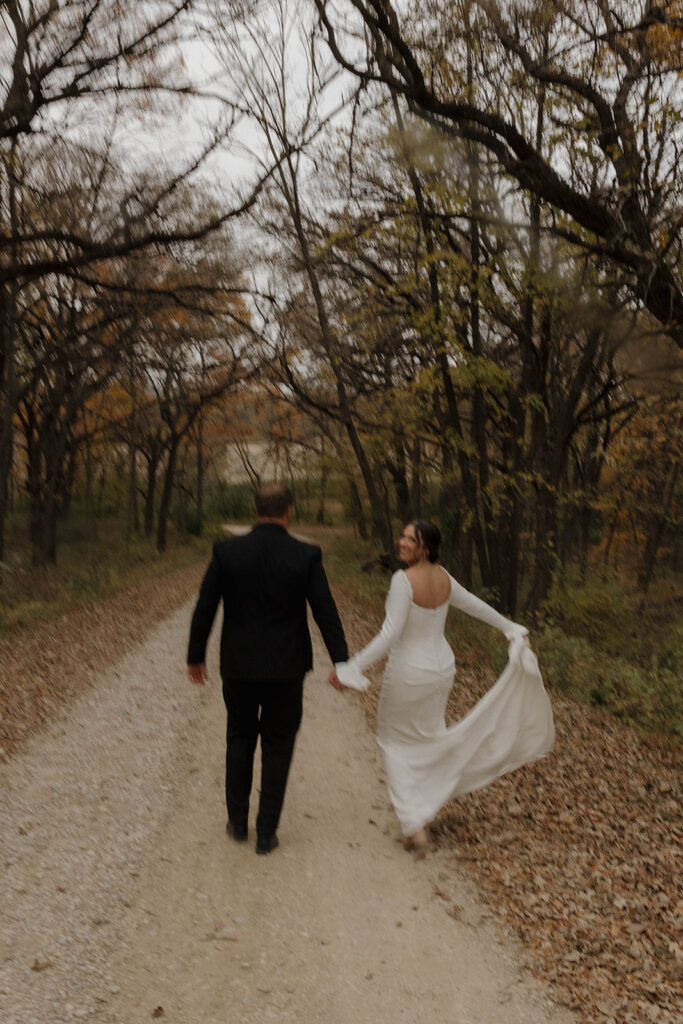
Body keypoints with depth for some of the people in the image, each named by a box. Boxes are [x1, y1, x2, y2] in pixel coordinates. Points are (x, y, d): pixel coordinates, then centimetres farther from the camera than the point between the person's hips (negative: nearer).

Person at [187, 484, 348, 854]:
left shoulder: (226, 551, -8)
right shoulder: (306, 556, -11)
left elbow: (204, 609, -4)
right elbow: (326, 614, -9)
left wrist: (195, 657, 8)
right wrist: (341, 663, 1)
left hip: (238, 664, 1)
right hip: (286, 669, -1)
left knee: (240, 738, 22)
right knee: (277, 747, 14)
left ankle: (238, 821, 29)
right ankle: (266, 832, 18)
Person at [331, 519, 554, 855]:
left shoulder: (403, 579, -23)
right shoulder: (442, 577, -2)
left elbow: (390, 635, -28)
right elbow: (475, 605, 11)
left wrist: (352, 667, -28)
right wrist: (509, 628, 27)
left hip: (408, 674, -6)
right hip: (441, 668, 7)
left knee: (396, 742, 13)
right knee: (427, 740, 23)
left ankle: (414, 824, 7)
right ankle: (424, 816, 34)